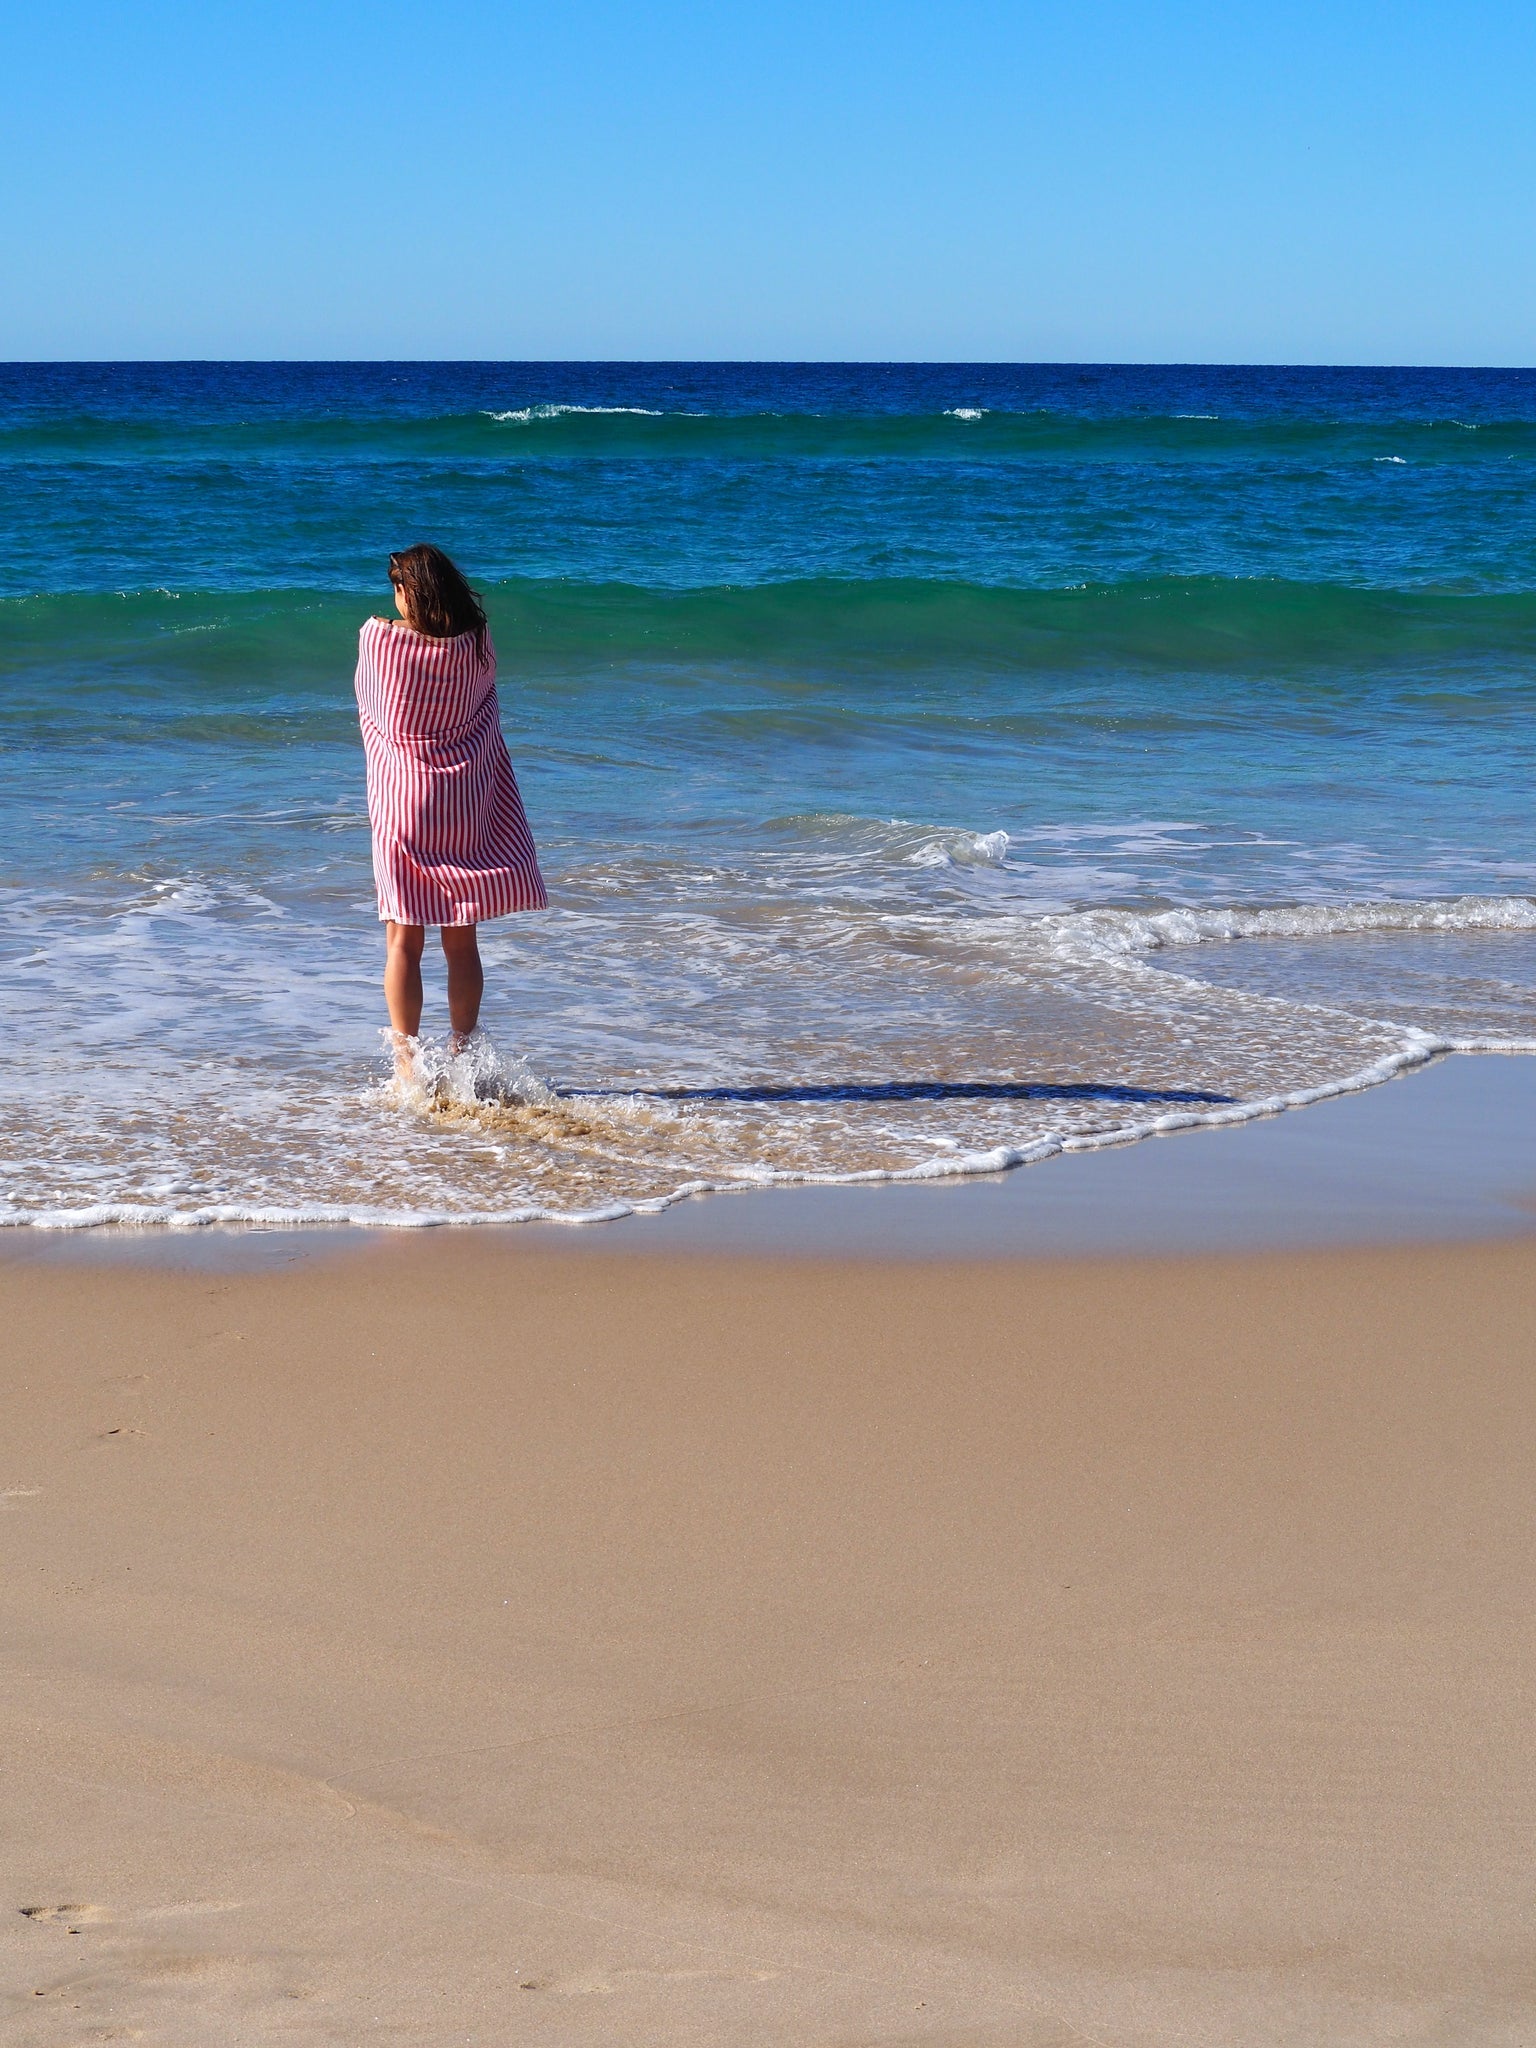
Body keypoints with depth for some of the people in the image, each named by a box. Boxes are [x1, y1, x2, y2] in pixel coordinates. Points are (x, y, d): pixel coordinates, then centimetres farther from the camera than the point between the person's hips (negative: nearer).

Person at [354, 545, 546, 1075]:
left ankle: (407, 1056, 0)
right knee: (461, 940, 10)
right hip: (465, 800, 2)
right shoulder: (477, 644, -3)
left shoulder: (377, 637, -8)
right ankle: (461, 1051, 13)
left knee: (404, 940, 3)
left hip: (401, 800, -2)